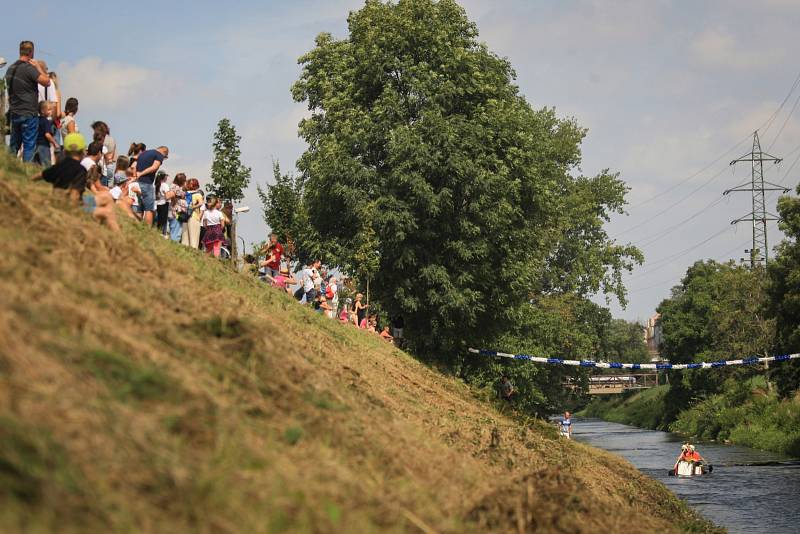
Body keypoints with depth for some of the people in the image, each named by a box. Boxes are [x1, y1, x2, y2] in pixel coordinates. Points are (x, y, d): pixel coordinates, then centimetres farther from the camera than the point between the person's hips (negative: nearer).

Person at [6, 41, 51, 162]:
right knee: (29, 146, -4)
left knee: (13, 146, 13)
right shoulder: (29, 68, -16)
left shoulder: (11, 69, 10)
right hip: (28, 114, -7)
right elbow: (46, 82, -17)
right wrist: (38, 67, -6)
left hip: (14, 114, 7)